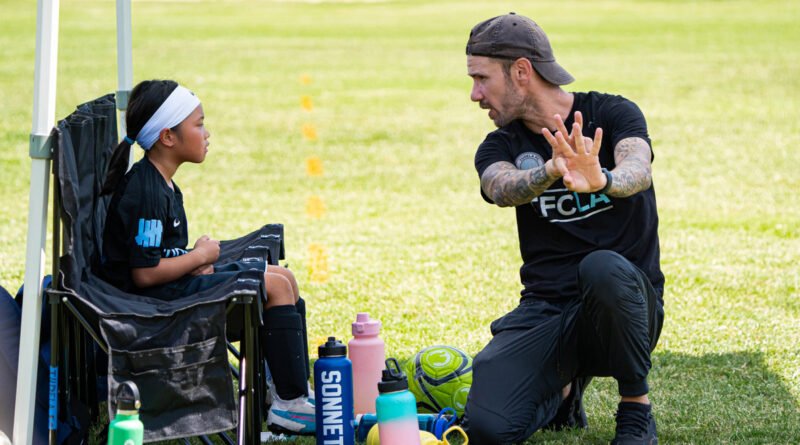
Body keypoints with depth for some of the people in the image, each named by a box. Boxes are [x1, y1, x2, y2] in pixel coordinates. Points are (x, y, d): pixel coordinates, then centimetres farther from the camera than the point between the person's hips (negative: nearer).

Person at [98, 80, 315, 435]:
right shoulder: (145, 194, -21)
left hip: (173, 285, 11)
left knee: (283, 277, 9)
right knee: (276, 286, -15)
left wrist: (196, 261, 1)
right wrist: (199, 256, -12)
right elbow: (145, 273, -25)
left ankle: (297, 390, 9)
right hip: (154, 298, -11)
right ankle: (290, 405, -14)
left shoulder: (160, 183, 12)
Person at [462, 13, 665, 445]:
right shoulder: (500, 147, 6)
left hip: (625, 304, -3)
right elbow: (503, 188, -20)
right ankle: (562, 390, 14)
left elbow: (638, 170, -25)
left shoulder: (613, 114, -2)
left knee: (603, 268, -39)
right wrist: (550, 171, -44)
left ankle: (636, 407, -13)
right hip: (545, 308, 3)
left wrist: (602, 180, -50)